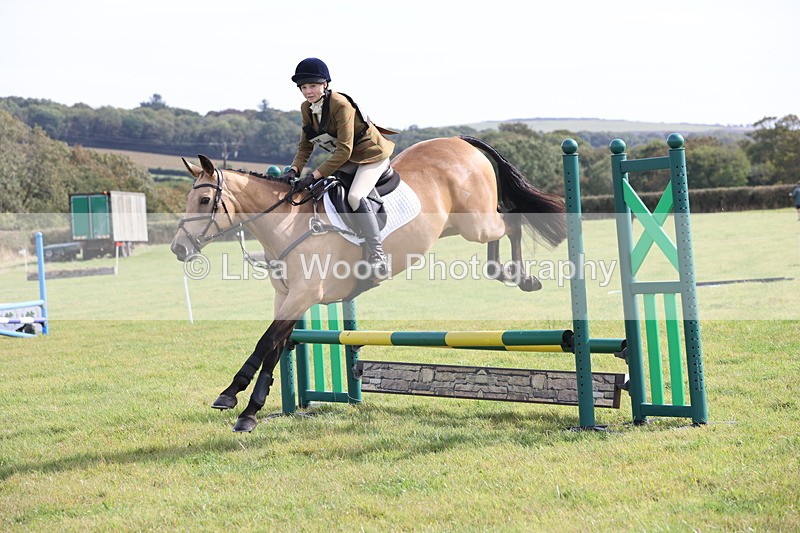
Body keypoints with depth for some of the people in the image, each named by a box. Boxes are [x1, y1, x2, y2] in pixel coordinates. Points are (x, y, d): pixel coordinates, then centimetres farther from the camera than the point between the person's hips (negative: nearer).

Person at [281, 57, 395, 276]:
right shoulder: (306, 108, -3)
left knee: (355, 196, -30)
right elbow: (305, 145, 3)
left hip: (371, 155, -9)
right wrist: (295, 169, -16)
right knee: (312, 190, -1)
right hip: (344, 159, 9)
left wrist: (315, 175, -34)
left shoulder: (341, 105, -27)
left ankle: (376, 253, -28)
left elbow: (344, 151, -31)